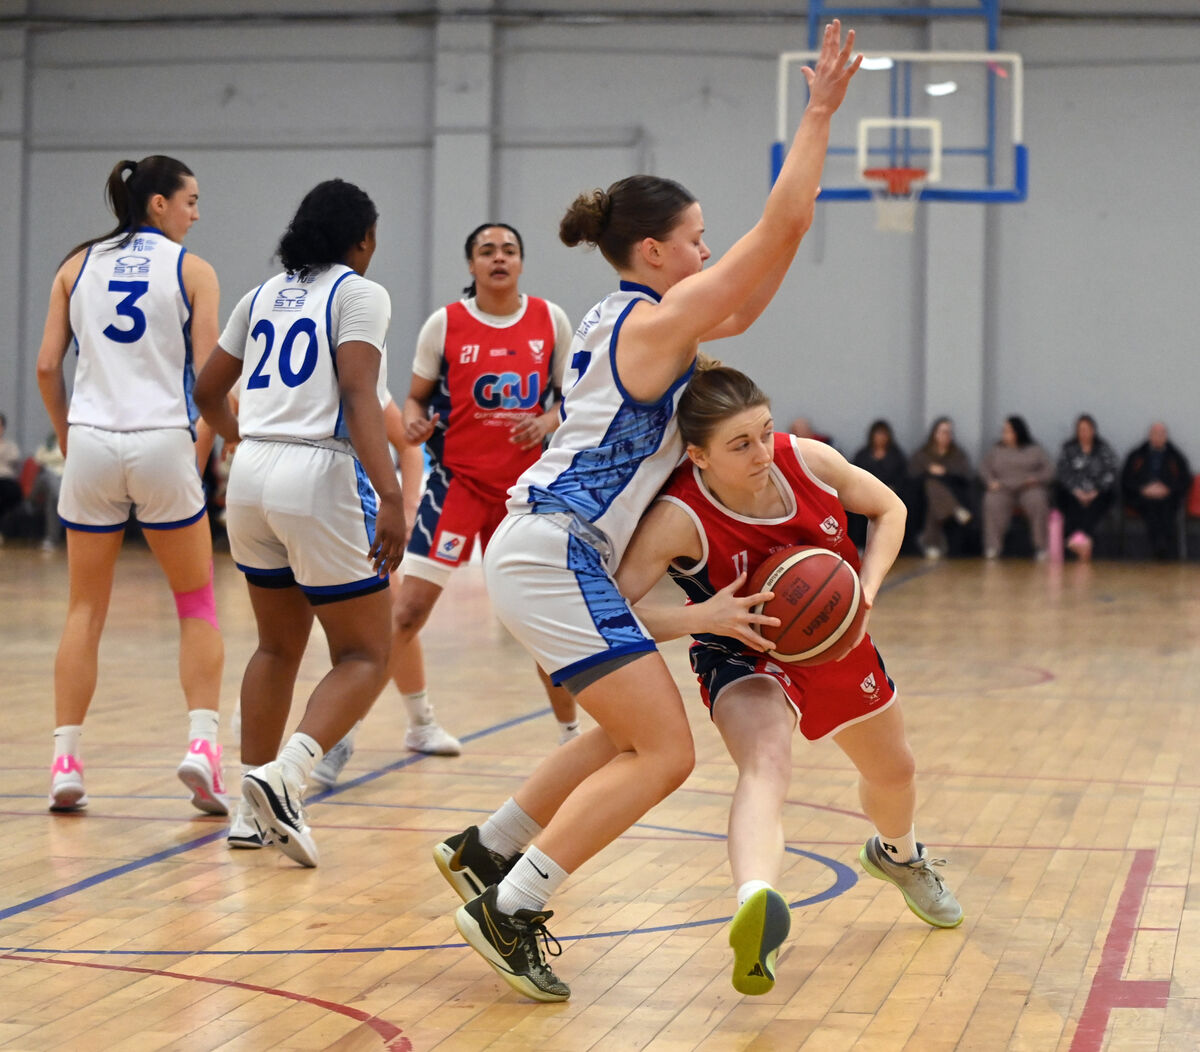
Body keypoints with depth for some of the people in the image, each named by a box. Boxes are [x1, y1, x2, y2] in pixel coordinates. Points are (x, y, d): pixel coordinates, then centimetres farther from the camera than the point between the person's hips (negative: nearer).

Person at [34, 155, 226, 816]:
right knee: (197, 605, 10)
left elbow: (47, 367, 6)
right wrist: (199, 454, 5)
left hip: (92, 443, 3)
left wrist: (70, 441, 15)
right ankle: (201, 741, -6)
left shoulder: (78, 265, 10)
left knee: (85, 608, 12)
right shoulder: (192, 270, 2)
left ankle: (65, 761, 6)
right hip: (162, 443, -3)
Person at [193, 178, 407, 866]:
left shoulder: (264, 296, 16)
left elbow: (209, 391, 24)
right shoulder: (360, 294, -2)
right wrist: (391, 495, -23)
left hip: (252, 475, 7)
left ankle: (253, 812, 17)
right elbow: (359, 395, -16)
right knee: (365, 657, 2)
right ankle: (285, 775, -20)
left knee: (279, 647, 20)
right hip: (321, 479, -6)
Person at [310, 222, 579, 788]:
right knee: (405, 609, -13)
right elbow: (416, 397, 5)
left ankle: (571, 735, 24)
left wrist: (548, 421, -9)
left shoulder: (551, 320, 2)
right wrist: (414, 423, -17)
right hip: (458, 480, -2)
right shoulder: (445, 323, -3)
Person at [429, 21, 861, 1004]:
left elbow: (741, 310, 29)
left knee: (633, 736, 20)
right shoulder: (657, 322, -10)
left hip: (543, 548, 10)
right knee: (664, 752, -10)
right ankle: (510, 909, -10)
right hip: (557, 554, -10)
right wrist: (819, 114, -8)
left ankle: (489, 849, 25)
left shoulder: (621, 318, 16)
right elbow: (781, 229, -13)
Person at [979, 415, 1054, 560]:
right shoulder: (996, 450, 21)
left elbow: (1049, 471, 9)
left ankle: (1041, 547, -29)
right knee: (992, 502, -34)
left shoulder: (1035, 450, 16)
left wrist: (1035, 479, -12)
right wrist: (991, 481, -8)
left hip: (1029, 489, -1)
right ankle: (993, 547, -34)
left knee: (1038, 502, -36)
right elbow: (984, 468, 14)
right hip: (1003, 490, 1)